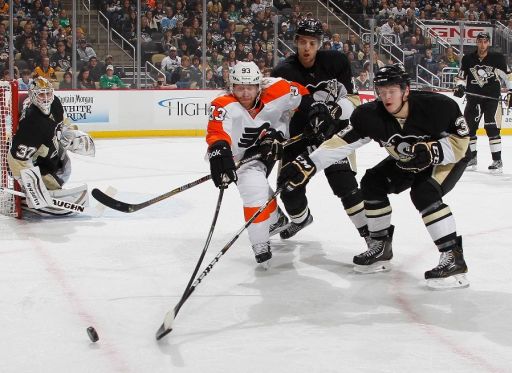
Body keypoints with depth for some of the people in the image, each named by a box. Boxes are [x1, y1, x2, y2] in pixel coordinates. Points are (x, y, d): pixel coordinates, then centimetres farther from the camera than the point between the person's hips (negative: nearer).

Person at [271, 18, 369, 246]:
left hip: (334, 133, -2)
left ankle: (371, 233, -7)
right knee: (290, 190, 8)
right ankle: (301, 219, 42)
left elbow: (352, 100, -7)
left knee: (344, 183, -17)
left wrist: (338, 108, -27)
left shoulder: (335, 62, -11)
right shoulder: (283, 72, -10)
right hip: (298, 137, 2)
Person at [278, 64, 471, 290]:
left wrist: (432, 152, -41)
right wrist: (306, 165, -36)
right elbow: (342, 142, -25)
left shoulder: (436, 106, -33)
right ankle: (381, 246, 13)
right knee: (372, 183, -2)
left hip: (449, 158, -6)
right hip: (407, 160, 6)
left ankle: (454, 258, -26)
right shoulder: (372, 116, -21)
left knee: (424, 193, -29)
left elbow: (461, 140, -24)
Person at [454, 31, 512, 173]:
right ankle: (472, 158, 19)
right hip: (474, 97, 4)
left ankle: (497, 160, -9)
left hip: (492, 97, -4)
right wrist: (460, 86, -8)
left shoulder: (497, 58, -5)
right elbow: (461, 76, 10)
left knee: (492, 128, -13)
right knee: (469, 127, 5)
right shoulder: (468, 59, 2)